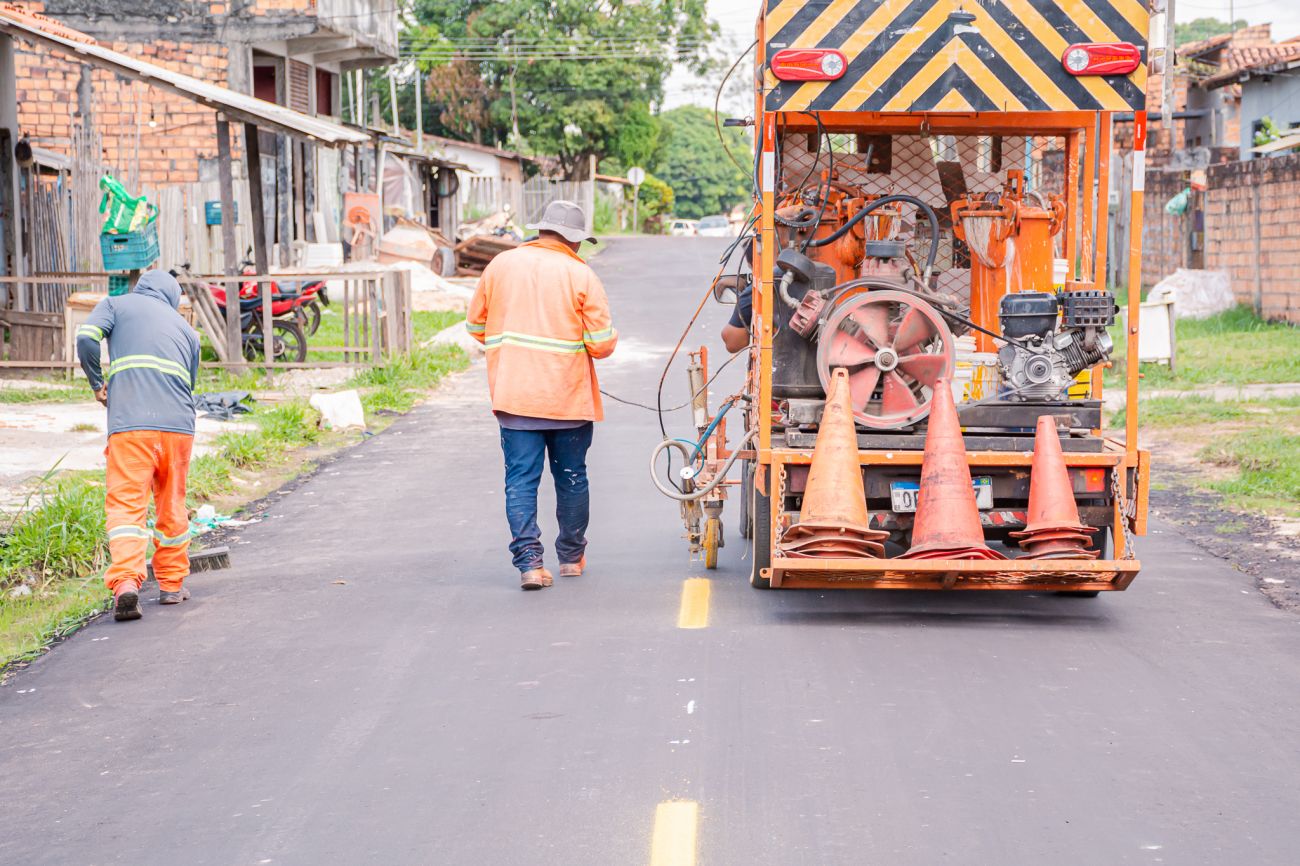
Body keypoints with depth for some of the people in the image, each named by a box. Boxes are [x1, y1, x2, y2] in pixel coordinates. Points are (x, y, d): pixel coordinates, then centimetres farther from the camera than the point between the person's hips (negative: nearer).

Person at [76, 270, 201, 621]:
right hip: (179, 426, 3)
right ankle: (172, 583, 26)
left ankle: (125, 582, -26)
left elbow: (86, 337, -3)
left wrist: (97, 383, 10)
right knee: (172, 506, 17)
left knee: (126, 504, -7)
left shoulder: (116, 305, 15)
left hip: (130, 424, -3)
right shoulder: (185, 328, 25)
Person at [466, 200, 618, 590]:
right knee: (571, 477, 14)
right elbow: (603, 343, -8)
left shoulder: (501, 265, 3)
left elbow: (475, 326, 12)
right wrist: (610, 337, 15)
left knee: (521, 479, 1)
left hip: (513, 395, 1)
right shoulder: (581, 275, -6)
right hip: (569, 398, -1)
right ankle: (572, 557, 25)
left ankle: (529, 560, -10)